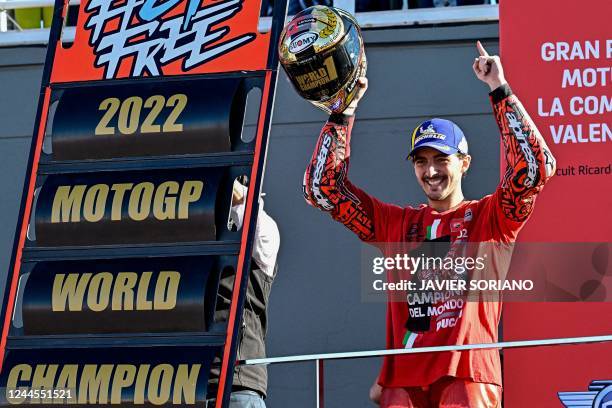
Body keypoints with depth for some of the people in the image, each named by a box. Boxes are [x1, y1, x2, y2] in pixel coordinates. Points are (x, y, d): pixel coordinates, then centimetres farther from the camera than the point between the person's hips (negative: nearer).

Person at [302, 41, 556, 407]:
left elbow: (536, 168, -3)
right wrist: (344, 112, 12)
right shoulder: (397, 223, 20)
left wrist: (500, 91, -3)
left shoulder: (489, 217, 12)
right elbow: (323, 188, 18)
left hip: (469, 374, -3)